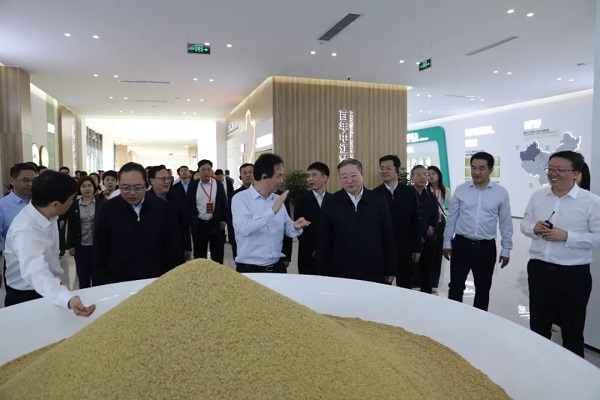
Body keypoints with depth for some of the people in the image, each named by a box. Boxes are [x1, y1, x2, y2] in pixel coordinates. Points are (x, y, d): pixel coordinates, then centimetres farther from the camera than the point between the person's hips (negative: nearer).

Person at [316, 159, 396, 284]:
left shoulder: (378, 200, 0)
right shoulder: (331, 204, -2)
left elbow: (388, 237, 4)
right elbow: (323, 243, 0)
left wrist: (391, 270, 4)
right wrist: (324, 274, -1)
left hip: (375, 273, 1)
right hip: (341, 274, -1)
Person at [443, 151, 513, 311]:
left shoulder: (501, 193, -3)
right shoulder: (460, 190, -1)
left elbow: (506, 224, 3)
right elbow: (452, 219, 5)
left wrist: (506, 249, 3)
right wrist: (447, 243, 6)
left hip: (486, 247, 0)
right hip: (461, 244, 0)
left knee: (483, 289, 14)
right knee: (456, 287, 2)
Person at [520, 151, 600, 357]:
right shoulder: (537, 196, 5)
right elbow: (524, 224, 11)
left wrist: (567, 236, -22)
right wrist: (534, 228, -10)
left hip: (574, 274, -4)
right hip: (539, 269, 4)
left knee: (572, 330, 12)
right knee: (538, 326, 19)